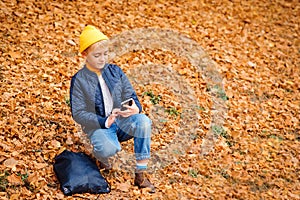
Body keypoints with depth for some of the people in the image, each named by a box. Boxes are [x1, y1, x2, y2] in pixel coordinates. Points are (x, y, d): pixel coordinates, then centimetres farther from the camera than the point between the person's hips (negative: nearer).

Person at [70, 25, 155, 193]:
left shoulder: (115, 71, 6)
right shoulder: (79, 80, -5)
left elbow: (131, 96, 5)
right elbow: (78, 113, -9)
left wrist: (136, 108, -21)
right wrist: (104, 122, -22)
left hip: (121, 121, 4)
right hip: (97, 125, -4)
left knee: (143, 121, -30)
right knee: (109, 149, -38)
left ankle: (141, 175, -22)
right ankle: (101, 155, 5)